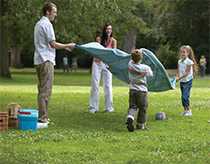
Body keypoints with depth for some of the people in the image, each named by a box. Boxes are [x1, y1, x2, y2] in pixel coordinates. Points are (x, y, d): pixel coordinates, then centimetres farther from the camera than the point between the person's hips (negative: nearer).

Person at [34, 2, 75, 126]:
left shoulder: (39, 24, 19)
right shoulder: (47, 24, -11)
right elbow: (53, 44, -14)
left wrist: (63, 47, 20)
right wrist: (68, 45, -2)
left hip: (40, 60, 10)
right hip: (46, 61, -10)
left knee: (42, 89, 13)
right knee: (46, 90, -9)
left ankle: (43, 116, 17)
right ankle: (43, 117, -10)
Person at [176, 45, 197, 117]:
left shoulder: (189, 62, -14)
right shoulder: (179, 61, 6)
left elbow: (187, 73, -18)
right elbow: (178, 71, 8)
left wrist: (179, 78, -24)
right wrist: (177, 77, -12)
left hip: (187, 81, -7)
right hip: (182, 81, 7)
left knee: (185, 96, -14)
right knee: (183, 96, 10)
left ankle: (188, 110, -4)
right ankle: (185, 110, 19)